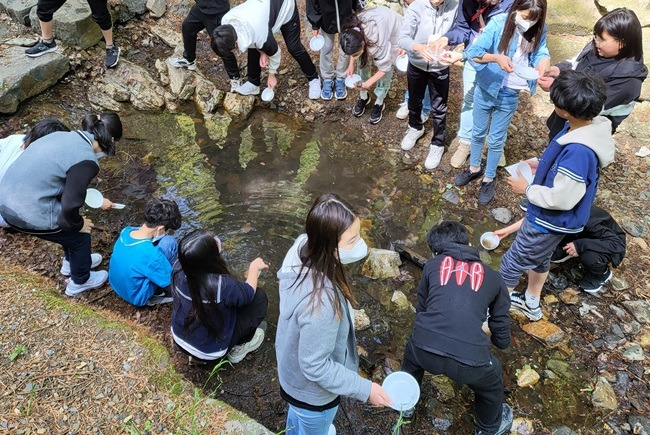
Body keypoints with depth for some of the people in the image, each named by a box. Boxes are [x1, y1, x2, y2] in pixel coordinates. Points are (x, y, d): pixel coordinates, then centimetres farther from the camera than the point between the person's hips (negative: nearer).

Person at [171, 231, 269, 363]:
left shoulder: (179, 267, -23)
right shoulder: (222, 285, -38)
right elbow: (248, 293, -14)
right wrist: (254, 267, 1)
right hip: (209, 351, -6)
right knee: (260, 297, -1)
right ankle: (240, 346, 15)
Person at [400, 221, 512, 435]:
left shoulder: (432, 265, 17)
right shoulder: (493, 277, 18)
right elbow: (502, 339, 23)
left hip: (425, 349, 1)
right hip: (469, 360, 0)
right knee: (491, 383, 35)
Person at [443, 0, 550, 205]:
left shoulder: (538, 31, -8)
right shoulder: (499, 23, -18)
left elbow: (541, 52, 1)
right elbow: (474, 52, -24)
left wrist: (544, 60, -24)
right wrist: (497, 58, -43)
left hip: (509, 96, 1)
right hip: (485, 88, -1)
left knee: (496, 140, 12)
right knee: (478, 133, 18)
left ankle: (489, 179, 31)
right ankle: (475, 168, 41)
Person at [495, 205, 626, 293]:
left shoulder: (590, 222, -39)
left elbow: (618, 244, -39)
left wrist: (581, 245, -43)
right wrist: (507, 230, -13)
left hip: (611, 246, -4)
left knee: (589, 257, -36)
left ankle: (602, 274, -4)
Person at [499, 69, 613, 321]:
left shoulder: (578, 151, -38)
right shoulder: (591, 125, -8)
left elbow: (561, 198, -31)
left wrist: (527, 189, -18)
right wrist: (543, 166, 1)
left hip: (552, 221, -9)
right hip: (551, 218, 9)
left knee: (512, 263, 11)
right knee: (540, 259, 29)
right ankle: (531, 302, 52)